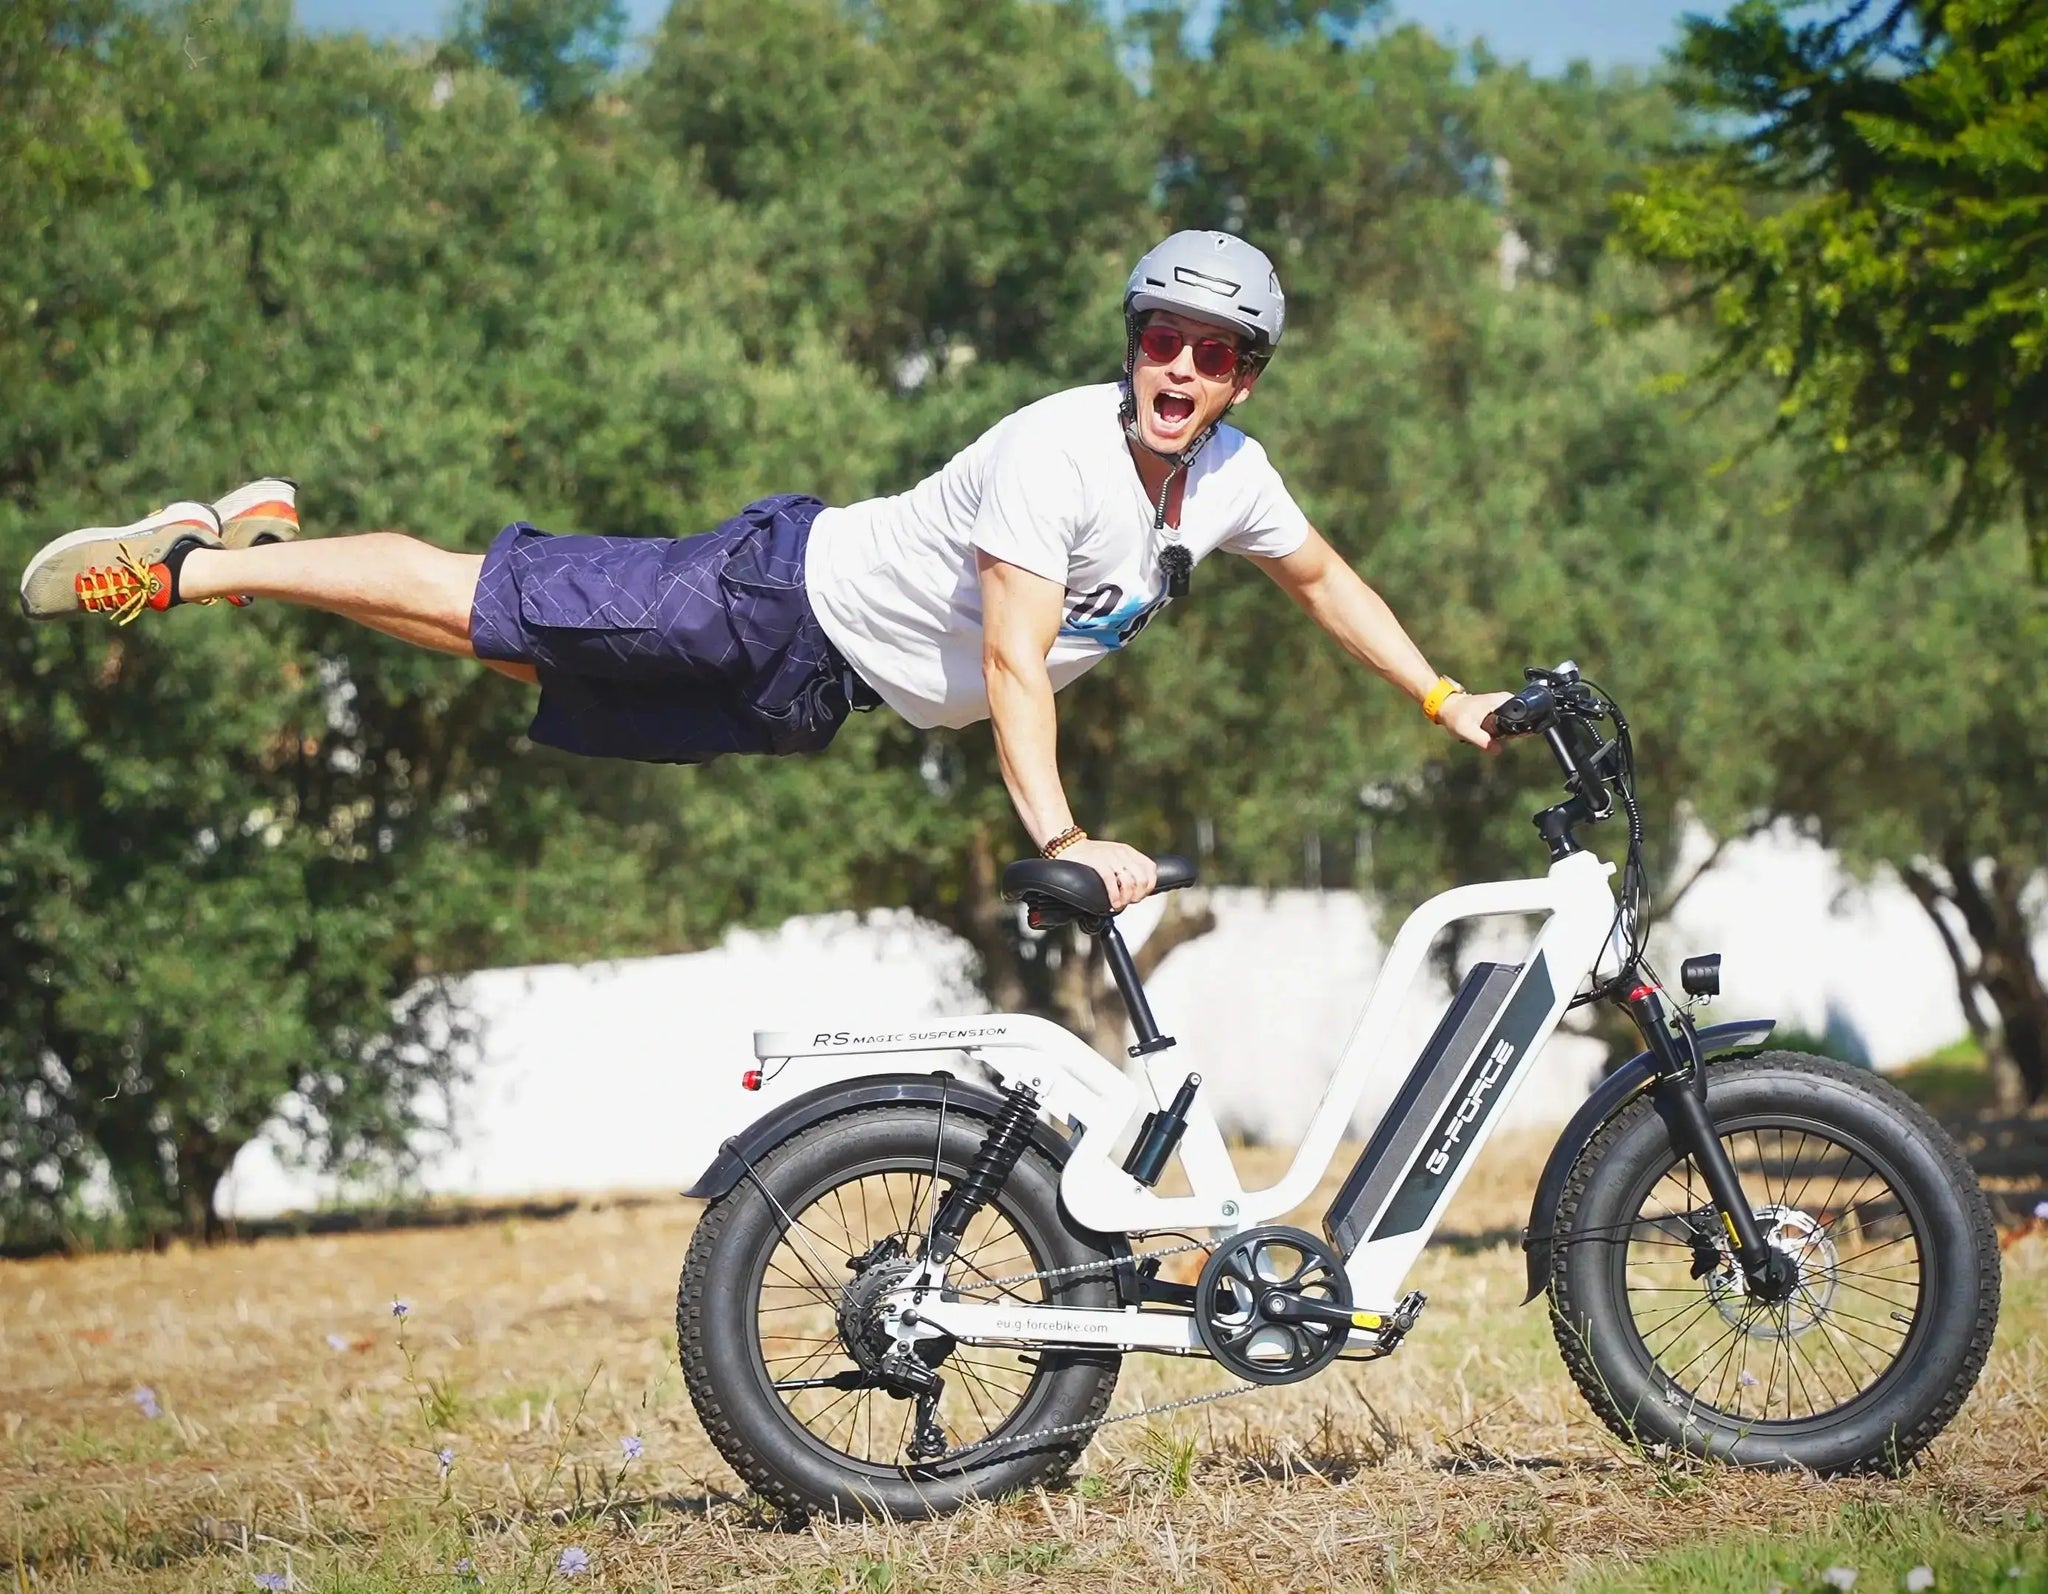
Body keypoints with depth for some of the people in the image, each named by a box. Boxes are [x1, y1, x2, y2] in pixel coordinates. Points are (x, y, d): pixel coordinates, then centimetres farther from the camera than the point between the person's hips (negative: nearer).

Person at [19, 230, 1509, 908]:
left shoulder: (1230, 478, -5)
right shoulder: (1058, 449, -29)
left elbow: (1322, 576, 14)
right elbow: (1014, 659, -34)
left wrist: (1444, 698, 9)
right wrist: (1061, 837, -41)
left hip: (817, 694, 7)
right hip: (790, 593, -7)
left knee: (517, 649, 16)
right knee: (489, 605, -3)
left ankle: (264, 533, 29)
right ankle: (198, 561, 10)